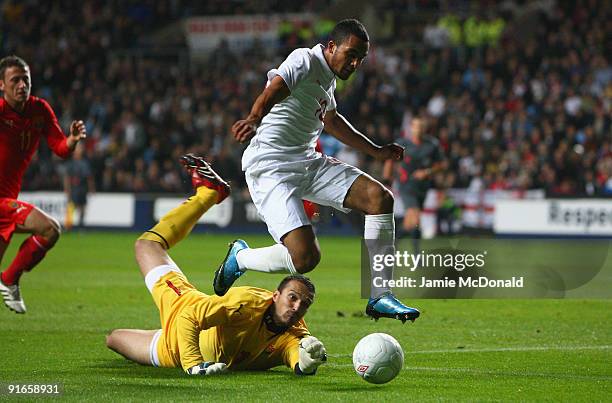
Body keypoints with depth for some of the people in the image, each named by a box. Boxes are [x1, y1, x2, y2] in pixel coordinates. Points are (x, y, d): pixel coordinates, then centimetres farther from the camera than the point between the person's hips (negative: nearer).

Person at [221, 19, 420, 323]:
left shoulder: (328, 78, 15)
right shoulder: (304, 61, -12)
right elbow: (273, 90, -34)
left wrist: (375, 151, 41)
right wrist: (254, 121, -56)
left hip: (308, 161, 9)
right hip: (270, 168, -9)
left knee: (380, 197, -6)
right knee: (305, 258, -23)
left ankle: (379, 297, 0)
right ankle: (240, 258, 9)